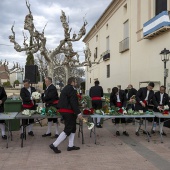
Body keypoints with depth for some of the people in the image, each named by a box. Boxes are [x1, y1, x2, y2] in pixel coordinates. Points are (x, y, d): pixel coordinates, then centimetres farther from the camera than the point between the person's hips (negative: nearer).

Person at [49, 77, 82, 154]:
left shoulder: (65, 88, 15)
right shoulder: (71, 89, -15)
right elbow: (73, 102, -21)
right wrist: (78, 113, -21)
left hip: (63, 110, 10)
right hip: (68, 112, -10)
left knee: (73, 128, 17)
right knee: (68, 130, -4)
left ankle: (70, 146, 23)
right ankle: (54, 145, -3)